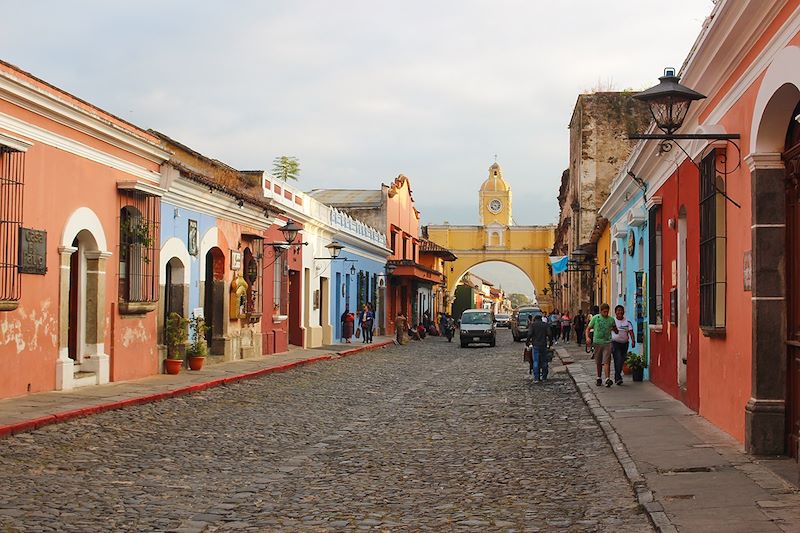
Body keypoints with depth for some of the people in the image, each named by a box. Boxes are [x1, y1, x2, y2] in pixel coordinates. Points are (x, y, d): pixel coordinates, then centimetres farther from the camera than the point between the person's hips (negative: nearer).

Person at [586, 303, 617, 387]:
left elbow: (616, 331, 13)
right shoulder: (595, 318, 2)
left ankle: (608, 379, -18)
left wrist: (613, 328, -11)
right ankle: (599, 379, 24)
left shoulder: (611, 319, 4)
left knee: (606, 361, -13)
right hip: (597, 342, 1)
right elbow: (588, 329, 6)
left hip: (607, 343, -1)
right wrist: (587, 337, -12)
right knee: (598, 363, 10)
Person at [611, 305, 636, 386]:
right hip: (615, 343, -4)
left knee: (622, 361, 10)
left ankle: (617, 377, 24)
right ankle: (618, 378, -17)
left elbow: (631, 332, -2)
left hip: (624, 343, 4)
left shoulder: (627, 322, 5)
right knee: (618, 360, -15)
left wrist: (633, 340, -15)